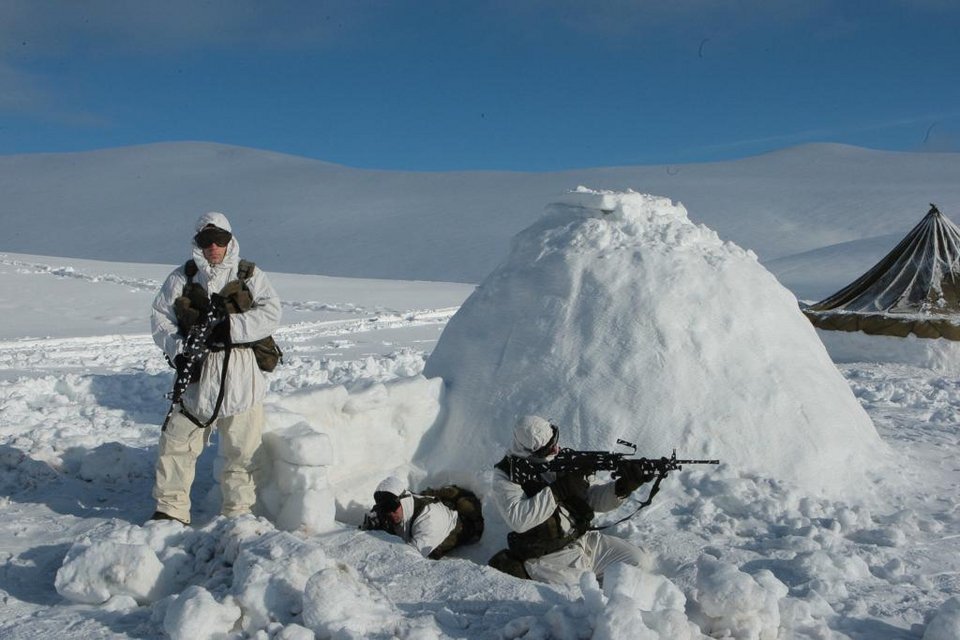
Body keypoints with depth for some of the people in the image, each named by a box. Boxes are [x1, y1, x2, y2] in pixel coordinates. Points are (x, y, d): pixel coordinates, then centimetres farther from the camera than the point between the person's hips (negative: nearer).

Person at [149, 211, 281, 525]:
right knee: (178, 441, 4)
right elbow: (160, 316, 7)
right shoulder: (182, 277, 8)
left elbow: (270, 314, -7)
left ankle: (238, 511, 19)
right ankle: (171, 509, 18)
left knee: (241, 447, 5)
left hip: (242, 373, -1)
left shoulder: (250, 275, 4)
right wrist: (178, 351, -9)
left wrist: (229, 327, -18)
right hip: (196, 370, 1)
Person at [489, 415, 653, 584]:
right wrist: (558, 491, -27)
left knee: (639, 561, -1)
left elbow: (595, 497, 3)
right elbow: (518, 519, -27)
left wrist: (625, 485, -17)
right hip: (549, 558, -6)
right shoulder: (506, 475, -12)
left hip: (583, 539, 6)